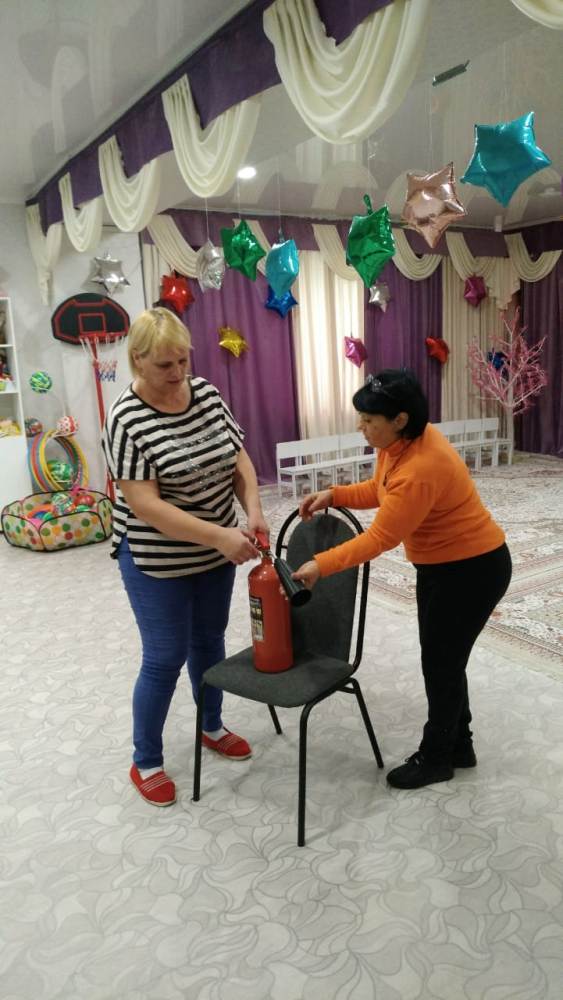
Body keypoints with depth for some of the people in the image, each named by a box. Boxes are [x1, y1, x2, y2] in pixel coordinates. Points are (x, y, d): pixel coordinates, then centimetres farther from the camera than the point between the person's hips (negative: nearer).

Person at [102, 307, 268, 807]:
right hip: (157, 562, -6)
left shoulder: (208, 394, -2)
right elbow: (145, 506, -25)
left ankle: (212, 726, 44)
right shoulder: (127, 420, -21)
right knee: (166, 658, 5)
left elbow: (239, 458, 4)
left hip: (214, 554, 6)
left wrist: (254, 512, -13)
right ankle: (145, 762, 27)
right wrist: (221, 536, -30)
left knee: (209, 641, 20)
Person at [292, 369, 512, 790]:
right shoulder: (400, 441, -6)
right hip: (440, 565, 9)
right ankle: (458, 747, 37)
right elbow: (378, 490, 10)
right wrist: (333, 495, -4)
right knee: (442, 658, 18)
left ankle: (436, 758, 28)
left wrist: (321, 565, -22)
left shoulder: (420, 470, -34)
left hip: (474, 569, -9)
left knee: (442, 663, 6)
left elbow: (380, 538, -27)